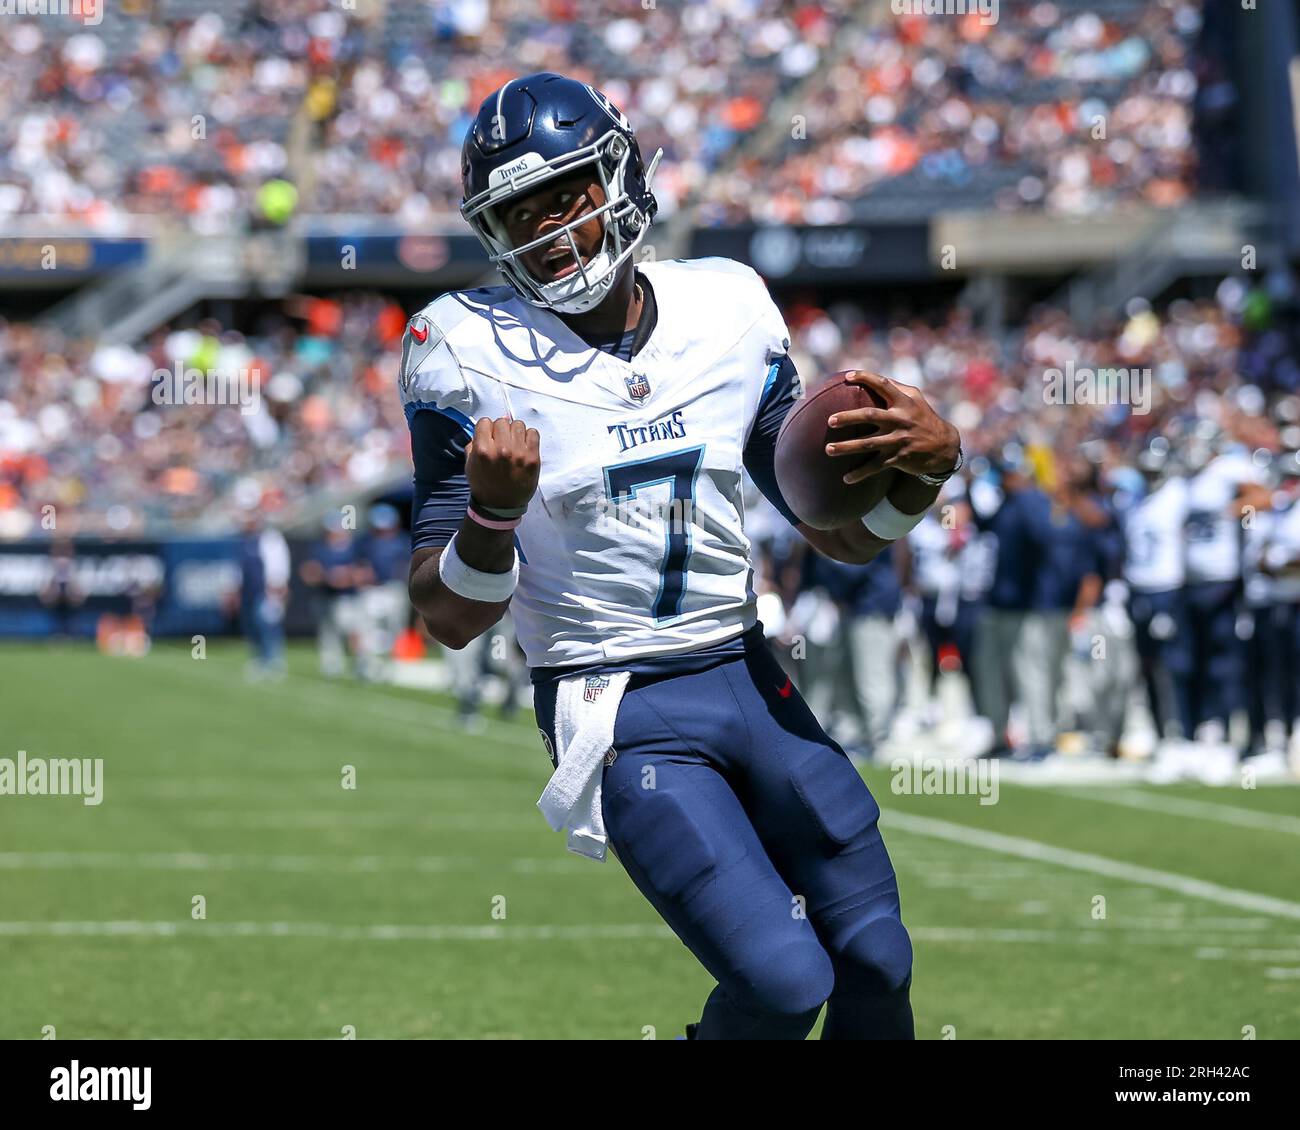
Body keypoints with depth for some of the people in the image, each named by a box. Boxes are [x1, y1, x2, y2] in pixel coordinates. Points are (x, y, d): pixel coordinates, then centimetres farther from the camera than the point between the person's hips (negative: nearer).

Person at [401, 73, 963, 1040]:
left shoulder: (728, 311, 2)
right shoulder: (473, 353, -9)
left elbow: (843, 535, 9)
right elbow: (450, 619, -9)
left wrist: (926, 467, -12)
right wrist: (494, 513, -29)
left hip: (749, 677, 5)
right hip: (621, 717, -5)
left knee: (877, 963, 9)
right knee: (782, 981, -16)